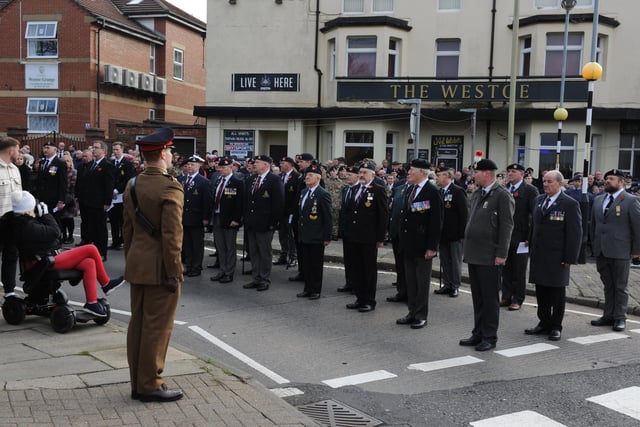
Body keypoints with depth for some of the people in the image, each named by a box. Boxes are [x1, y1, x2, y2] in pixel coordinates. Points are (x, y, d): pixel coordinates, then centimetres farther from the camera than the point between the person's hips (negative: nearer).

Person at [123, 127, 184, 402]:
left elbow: (127, 228, 13)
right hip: (159, 267, -8)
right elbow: (171, 236, -20)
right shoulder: (170, 187, -18)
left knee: (137, 323, 13)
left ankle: (138, 383, 23)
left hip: (137, 265, 8)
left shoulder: (132, 185, 7)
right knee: (157, 326, 1)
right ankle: (150, 386, 10)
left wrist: (130, 261, 20)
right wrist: (173, 273, -15)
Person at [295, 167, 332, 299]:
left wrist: (327, 237, -13)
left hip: (316, 238, -7)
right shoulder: (304, 192, 12)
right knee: (306, 263, 13)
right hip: (304, 236, 7)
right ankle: (307, 289, 23)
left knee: (316, 265, 3)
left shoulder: (323, 194, -12)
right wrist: (299, 231, 14)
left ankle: (316, 291, 13)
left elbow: (328, 218, -12)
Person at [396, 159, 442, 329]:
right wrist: (403, 241, 13)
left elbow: (436, 222, -15)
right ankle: (412, 312, 23)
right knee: (410, 281, 13)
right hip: (408, 245, 8)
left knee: (422, 282, 3)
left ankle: (421, 315, 12)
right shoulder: (411, 189, 12)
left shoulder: (432, 192, -13)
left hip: (423, 246, -8)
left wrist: (432, 247, -18)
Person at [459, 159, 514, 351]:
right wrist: (467, 249, 16)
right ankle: (478, 334, 23)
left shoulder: (502, 195, -10)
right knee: (477, 297, 14)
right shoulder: (476, 194, 15)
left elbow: (506, 226, -14)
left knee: (490, 298, 1)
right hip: (474, 254, 8)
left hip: (490, 256, -8)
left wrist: (501, 254, -17)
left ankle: (490, 337, 11)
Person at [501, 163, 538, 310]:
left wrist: (530, 237, -15)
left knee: (519, 271, 5)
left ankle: (517, 299, 14)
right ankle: (506, 297, 21)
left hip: (520, 238, -5)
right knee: (506, 270, 11)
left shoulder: (530, 190, -7)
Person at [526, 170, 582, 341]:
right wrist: (531, 250, 14)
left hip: (557, 258, -6)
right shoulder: (539, 200, 11)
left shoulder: (570, 204, -9)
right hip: (538, 256, 6)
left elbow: (575, 234, -11)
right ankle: (544, 323, 23)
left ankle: (556, 327, 15)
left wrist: (569, 258, -14)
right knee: (541, 292, 12)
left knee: (557, 293, 5)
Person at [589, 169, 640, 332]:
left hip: (620, 251, -5)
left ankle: (620, 318, 12)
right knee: (608, 285, 14)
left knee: (620, 286, 5)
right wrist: (594, 244, 13)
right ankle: (608, 316, 21)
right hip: (601, 251, 5)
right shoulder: (598, 200, 11)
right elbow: (593, 223, 17)